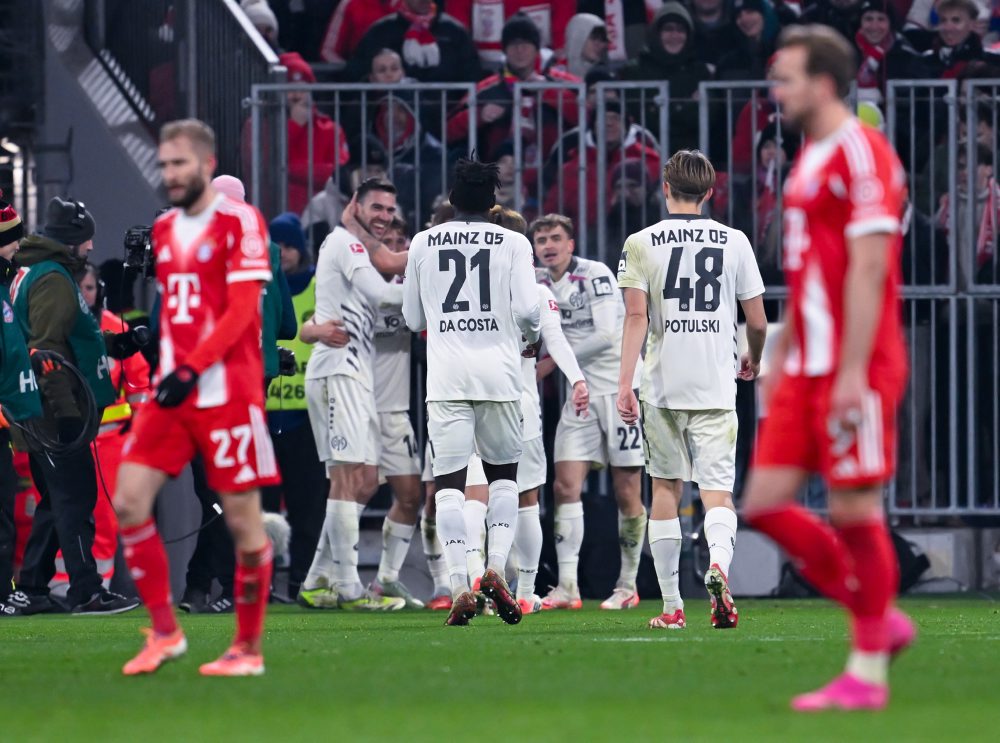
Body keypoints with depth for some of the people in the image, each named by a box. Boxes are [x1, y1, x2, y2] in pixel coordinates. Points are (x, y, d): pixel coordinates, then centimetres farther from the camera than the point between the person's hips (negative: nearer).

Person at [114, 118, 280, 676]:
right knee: (129, 502, -3)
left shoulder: (239, 222, -7)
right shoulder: (164, 229, 15)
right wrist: (167, 370, 13)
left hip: (228, 393, -7)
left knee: (243, 516, -2)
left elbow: (241, 311, -14)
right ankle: (165, 631, 6)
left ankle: (249, 648, 7)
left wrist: (192, 369, -20)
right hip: (173, 391, 7)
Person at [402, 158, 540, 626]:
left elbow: (413, 319, 14)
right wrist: (531, 340, 16)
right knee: (503, 474, 16)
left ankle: (459, 585, -12)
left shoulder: (423, 244, 8)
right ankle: (496, 566, -3)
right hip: (499, 373, 0)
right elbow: (527, 309, -5)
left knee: (449, 482, -1)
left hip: (446, 376, 0)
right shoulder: (513, 244, 3)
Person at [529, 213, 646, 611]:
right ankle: (567, 587, -9)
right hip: (581, 395, 6)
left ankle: (628, 585, 10)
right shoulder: (540, 287, 8)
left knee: (627, 495, -1)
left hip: (622, 387, -6)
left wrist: (553, 361, -14)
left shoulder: (595, 275, -11)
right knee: (566, 485, -7)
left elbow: (605, 336, -19)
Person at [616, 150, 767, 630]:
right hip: (716, 386, 0)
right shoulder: (734, 242, 5)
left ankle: (671, 607, 14)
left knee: (666, 487, 12)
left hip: (662, 386, 0)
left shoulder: (642, 243, 1)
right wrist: (753, 361, 28)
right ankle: (718, 563, -34)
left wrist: (624, 384, -11)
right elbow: (757, 321, 8)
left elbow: (636, 316, -8)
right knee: (717, 491, -2)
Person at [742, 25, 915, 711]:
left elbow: (868, 269, -18)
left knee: (854, 510, -5)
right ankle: (879, 620, 15)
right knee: (765, 504, 3)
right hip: (808, 369, 9)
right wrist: (780, 361, 22)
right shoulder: (810, 158, 17)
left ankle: (868, 672, 4)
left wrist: (852, 372, -22)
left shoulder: (861, 154, -12)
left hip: (855, 368, -9)